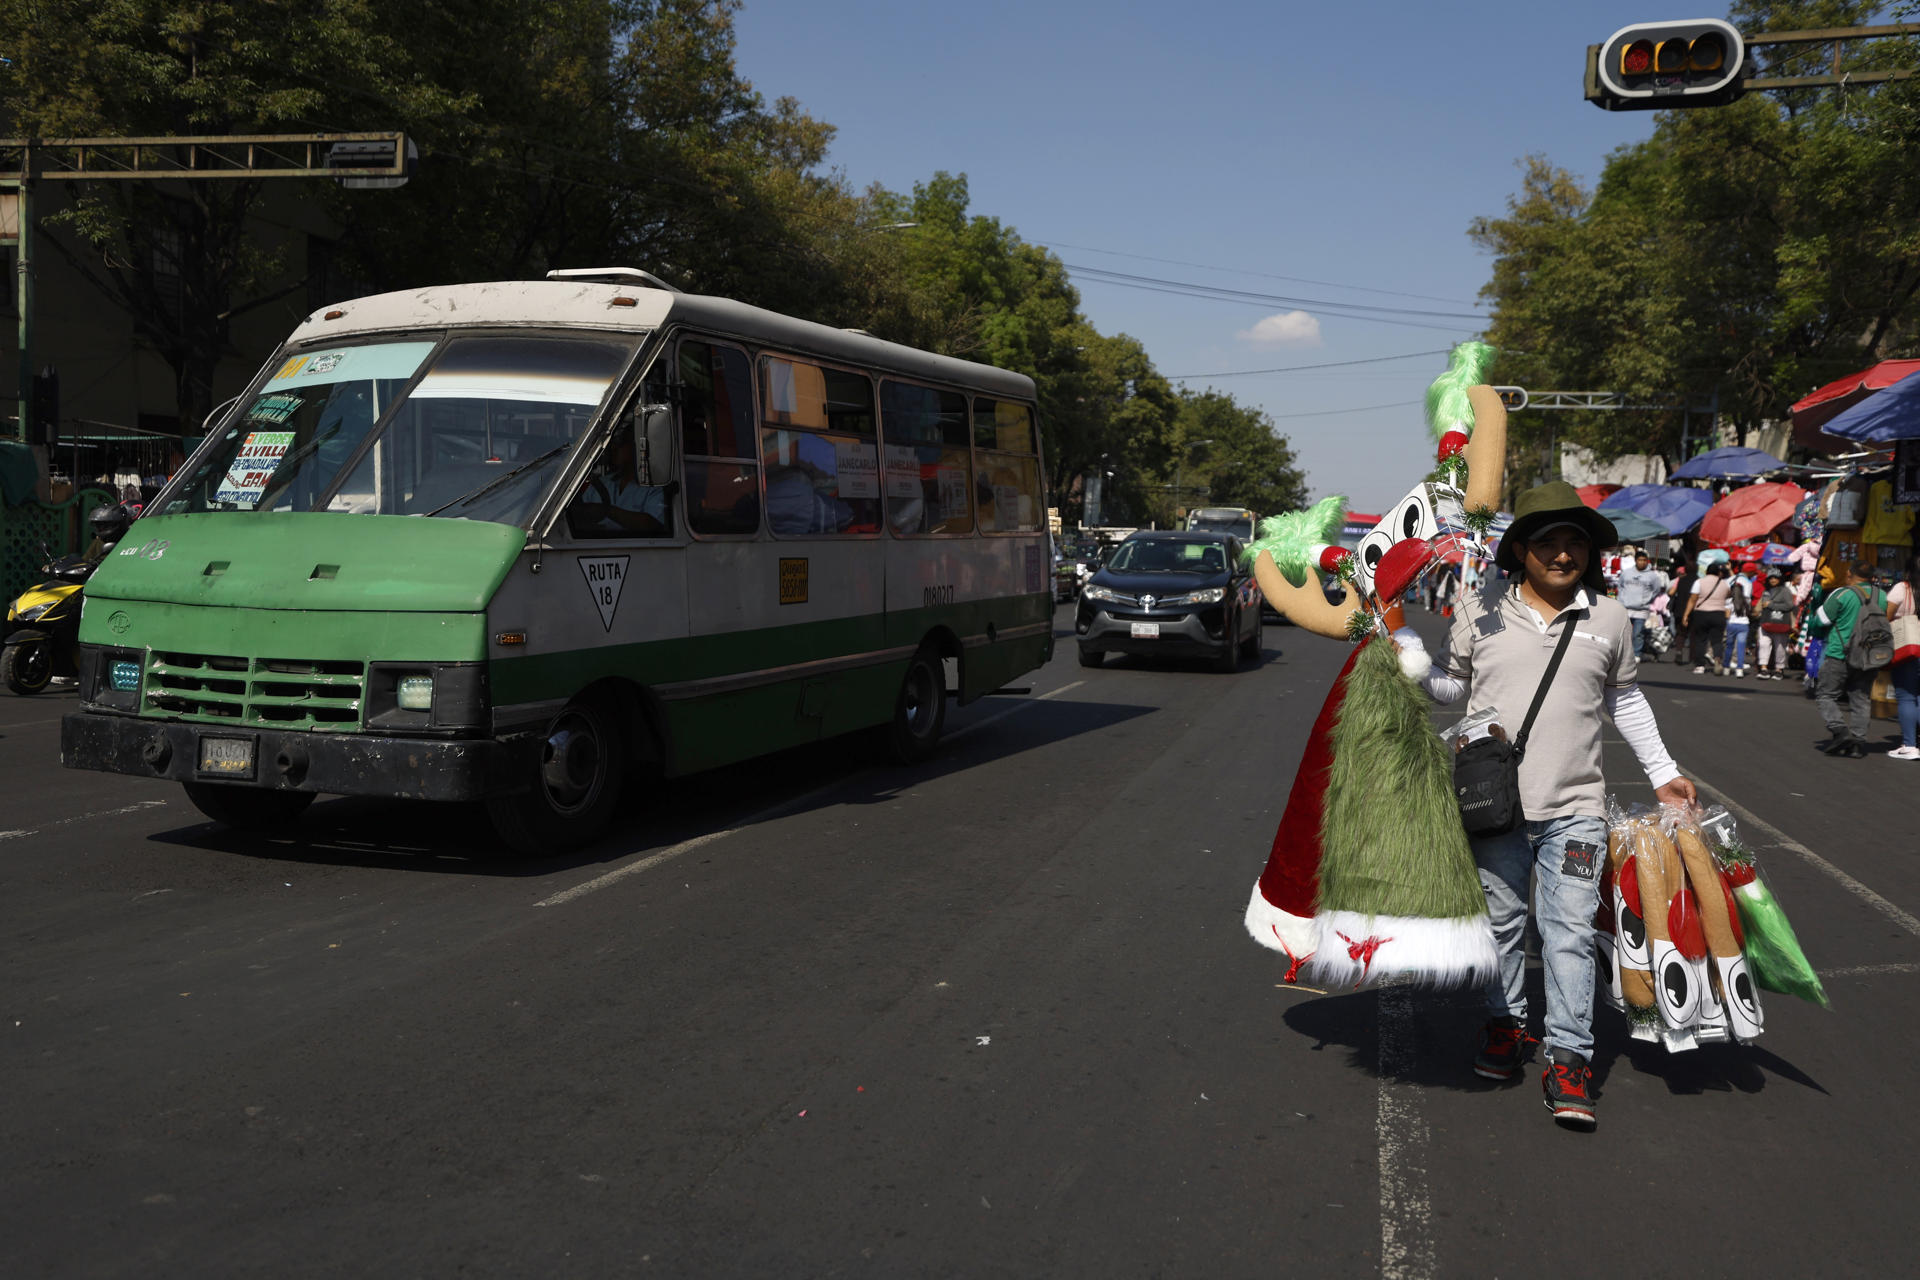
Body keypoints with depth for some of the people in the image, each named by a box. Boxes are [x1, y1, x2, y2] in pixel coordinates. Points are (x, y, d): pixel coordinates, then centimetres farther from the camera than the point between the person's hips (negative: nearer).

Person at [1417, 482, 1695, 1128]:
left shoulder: (1609, 619, 5)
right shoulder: (1480, 611, 0)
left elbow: (1625, 698, 18)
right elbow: (1450, 681, 11)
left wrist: (1663, 772, 18)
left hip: (1575, 808, 0)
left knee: (1569, 930, -3)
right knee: (1501, 921, 12)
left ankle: (1568, 1058, 4)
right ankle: (1504, 1023, 31)